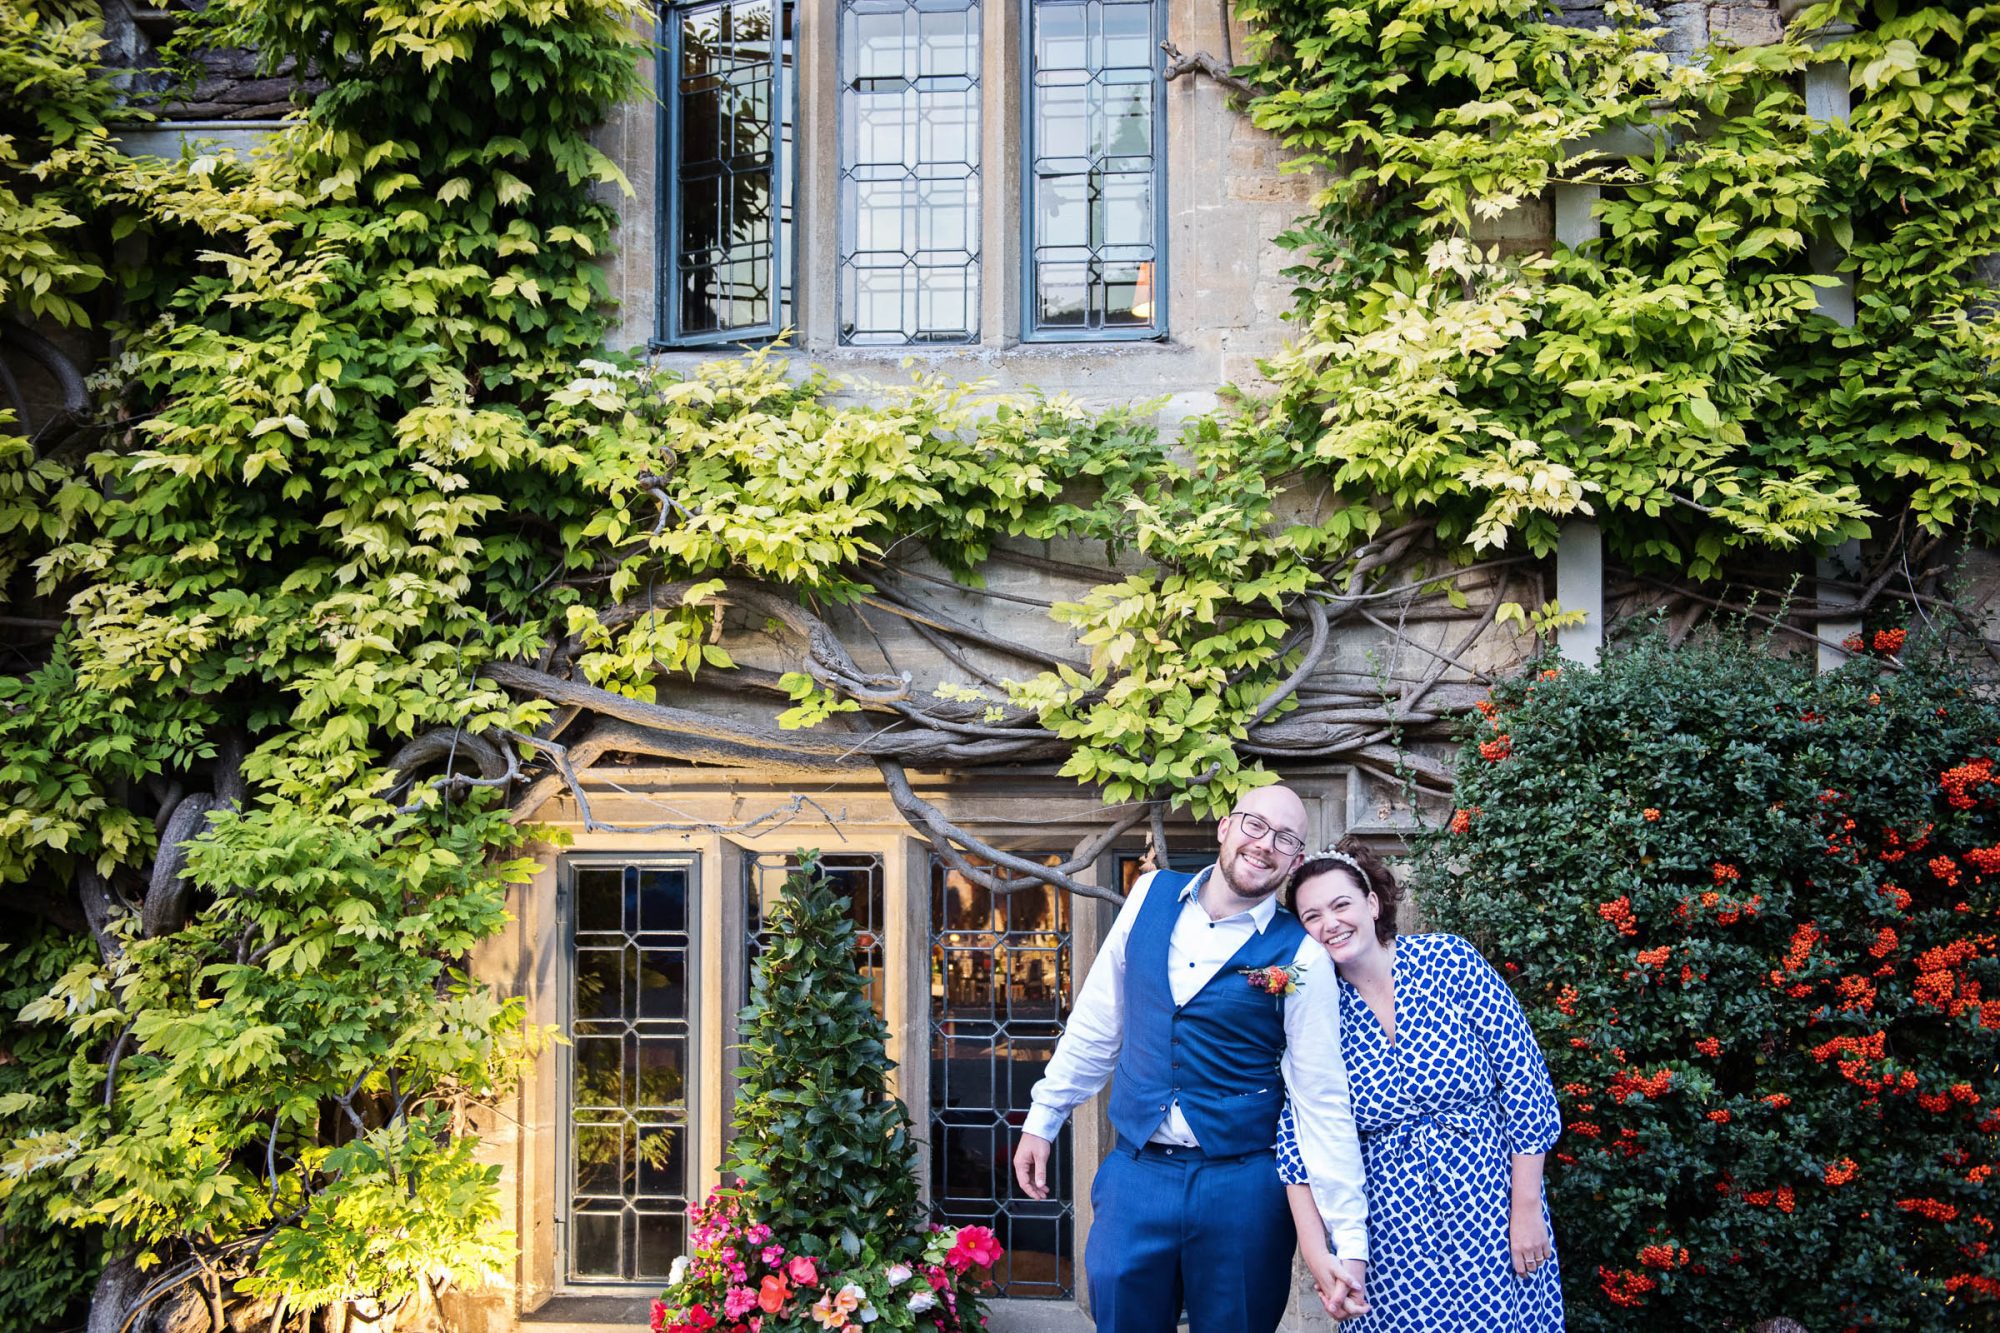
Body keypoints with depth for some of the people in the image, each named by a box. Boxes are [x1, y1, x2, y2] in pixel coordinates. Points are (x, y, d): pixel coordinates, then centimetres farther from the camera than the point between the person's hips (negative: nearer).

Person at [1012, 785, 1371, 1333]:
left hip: (1243, 1187, -3)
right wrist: (1043, 1117, 12)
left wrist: (1351, 1243, -13)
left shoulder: (1301, 956, -9)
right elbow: (1098, 1019, 10)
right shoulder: (1152, 894, 1)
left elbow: (1322, 1101, -10)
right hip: (1135, 1172, 3)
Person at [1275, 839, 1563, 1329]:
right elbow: (1299, 1140, -3)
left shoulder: (1449, 960, -9)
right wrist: (1315, 1251, -14)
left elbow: (1523, 1078, -8)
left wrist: (1528, 1210, -8)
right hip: (1392, 1229, 1)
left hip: (1490, 1210, -1)